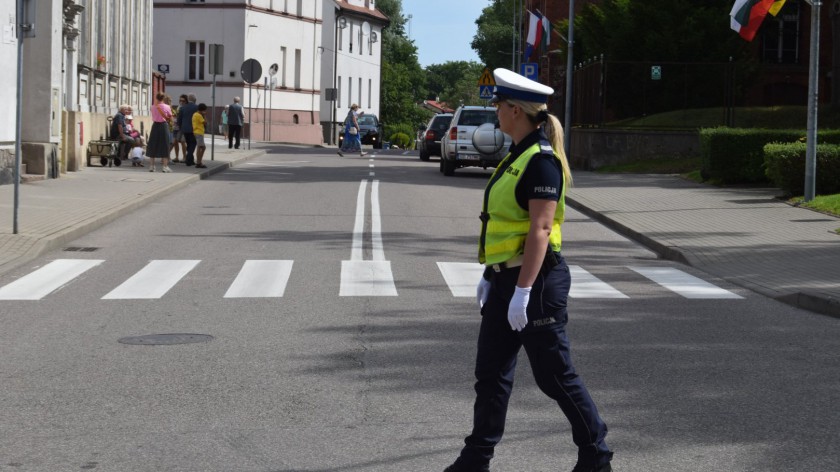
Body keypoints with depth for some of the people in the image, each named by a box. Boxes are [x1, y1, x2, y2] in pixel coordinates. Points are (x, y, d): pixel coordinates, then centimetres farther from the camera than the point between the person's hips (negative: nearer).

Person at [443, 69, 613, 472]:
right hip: (506, 277, 10)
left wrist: (523, 291, -25)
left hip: (536, 280, -10)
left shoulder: (541, 160, -17)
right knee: (491, 373, 11)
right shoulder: (516, 157, 13)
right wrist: (489, 274, 20)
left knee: (554, 375, 1)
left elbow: (540, 230, -22)